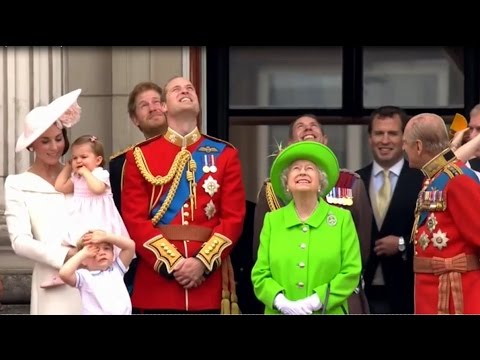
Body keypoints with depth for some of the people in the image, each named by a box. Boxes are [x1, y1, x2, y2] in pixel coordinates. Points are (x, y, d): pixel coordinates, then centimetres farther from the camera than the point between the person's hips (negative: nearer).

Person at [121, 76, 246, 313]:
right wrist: (172, 262, -13)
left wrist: (203, 261, -12)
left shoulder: (225, 154, 10)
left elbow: (234, 217, 2)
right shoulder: (140, 155, 6)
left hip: (209, 281, 1)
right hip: (156, 281, -1)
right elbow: (134, 219, -2)